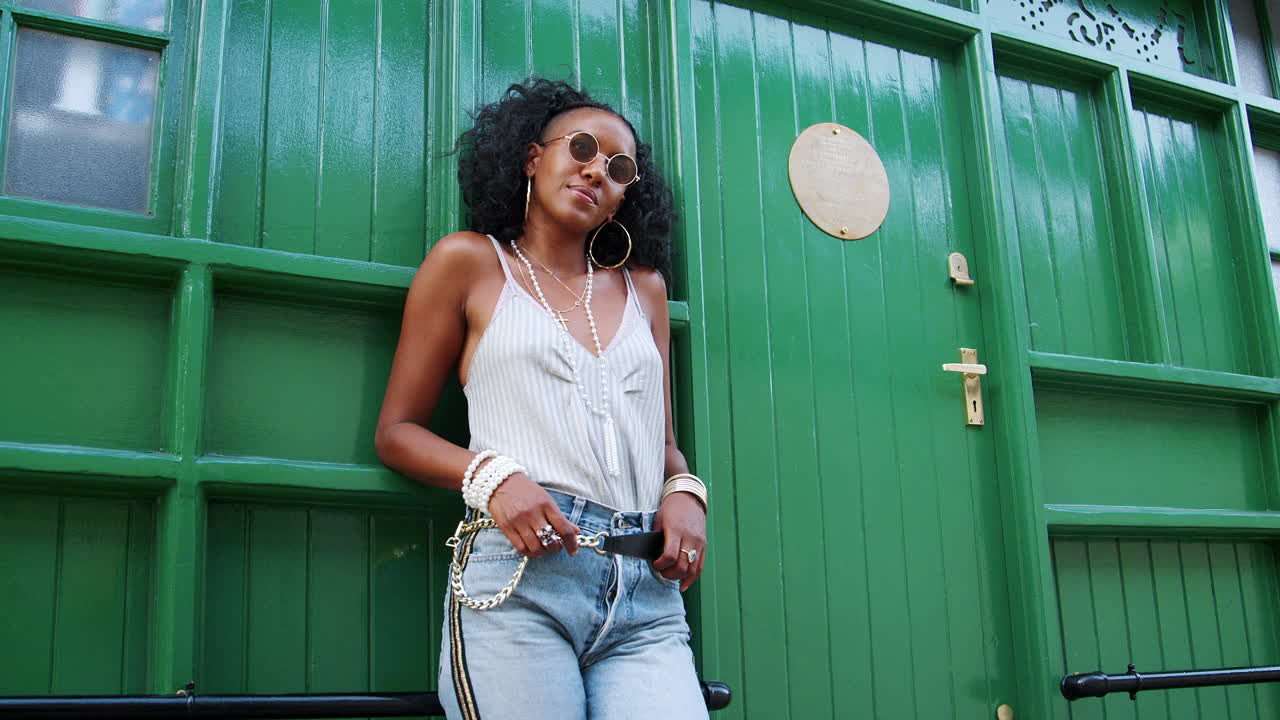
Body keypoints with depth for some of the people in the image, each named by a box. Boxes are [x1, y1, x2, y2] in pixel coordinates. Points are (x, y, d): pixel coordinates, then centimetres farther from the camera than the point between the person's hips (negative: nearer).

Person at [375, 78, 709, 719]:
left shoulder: (642, 287, 22)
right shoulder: (469, 261, 11)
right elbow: (396, 432, 8)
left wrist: (685, 492, 2)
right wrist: (490, 474, -11)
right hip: (520, 577, -3)